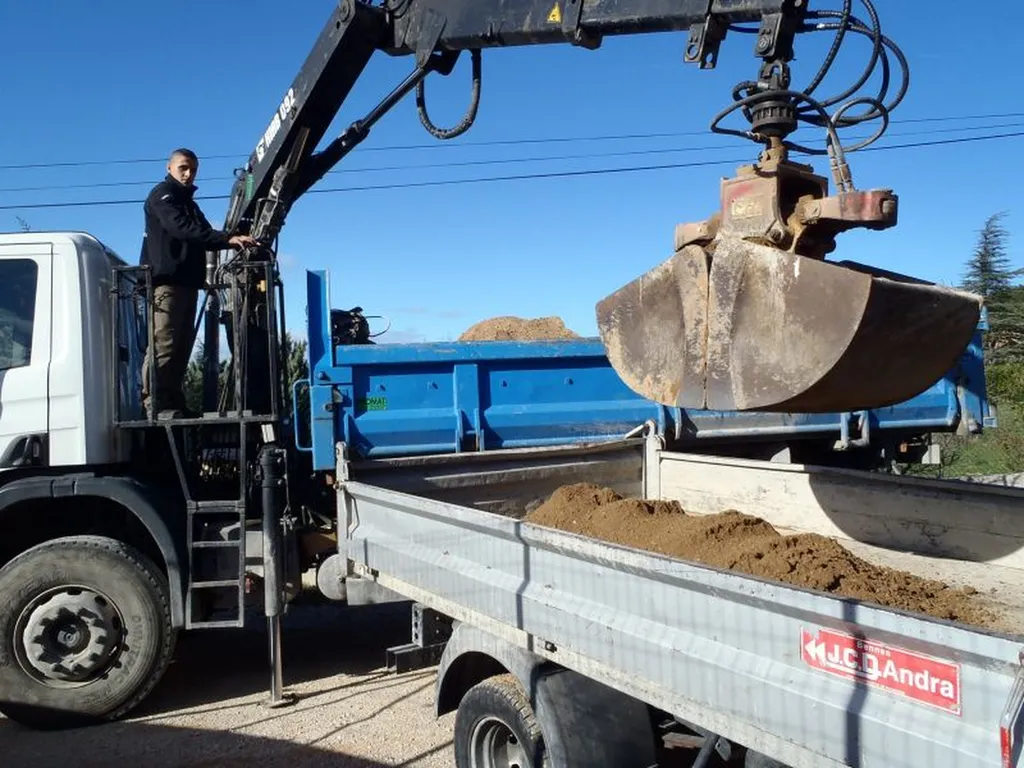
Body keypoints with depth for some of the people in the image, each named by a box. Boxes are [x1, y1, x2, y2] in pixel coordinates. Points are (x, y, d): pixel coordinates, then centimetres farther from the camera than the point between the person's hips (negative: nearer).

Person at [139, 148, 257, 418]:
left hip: (186, 282, 9)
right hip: (166, 281, -9)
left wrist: (235, 243, 0)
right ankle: (155, 403, -16)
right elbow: (181, 228, -17)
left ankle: (173, 402, 7)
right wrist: (227, 239, -25)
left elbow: (201, 235, 19)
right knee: (163, 343, -14)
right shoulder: (162, 195, 1)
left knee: (181, 345, 5)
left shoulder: (187, 201, 29)